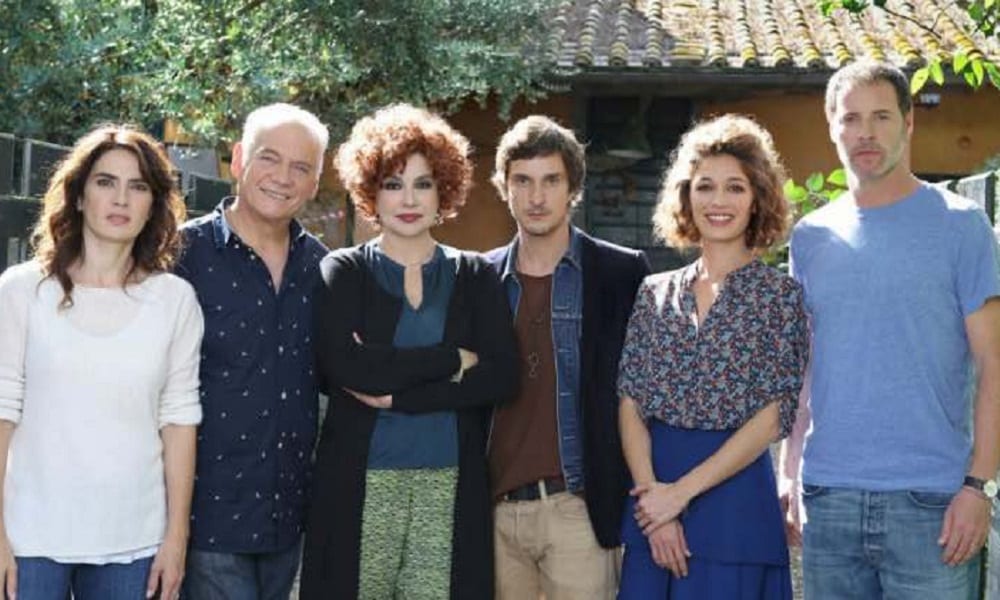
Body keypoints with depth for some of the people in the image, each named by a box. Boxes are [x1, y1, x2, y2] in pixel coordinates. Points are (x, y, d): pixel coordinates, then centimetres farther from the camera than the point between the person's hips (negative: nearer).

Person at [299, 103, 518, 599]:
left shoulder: (475, 277, 10)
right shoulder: (343, 272, 5)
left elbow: (501, 378, -4)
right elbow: (343, 368, -12)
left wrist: (393, 393, -11)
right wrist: (452, 360, -9)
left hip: (451, 485, 1)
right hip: (360, 483, -1)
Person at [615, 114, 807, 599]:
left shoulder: (781, 295, -1)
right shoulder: (654, 294, 9)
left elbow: (772, 418, -7)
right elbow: (630, 405, 4)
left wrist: (680, 492, -11)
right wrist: (652, 494, -10)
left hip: (735, 495, -3)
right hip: (653, 499, 3)